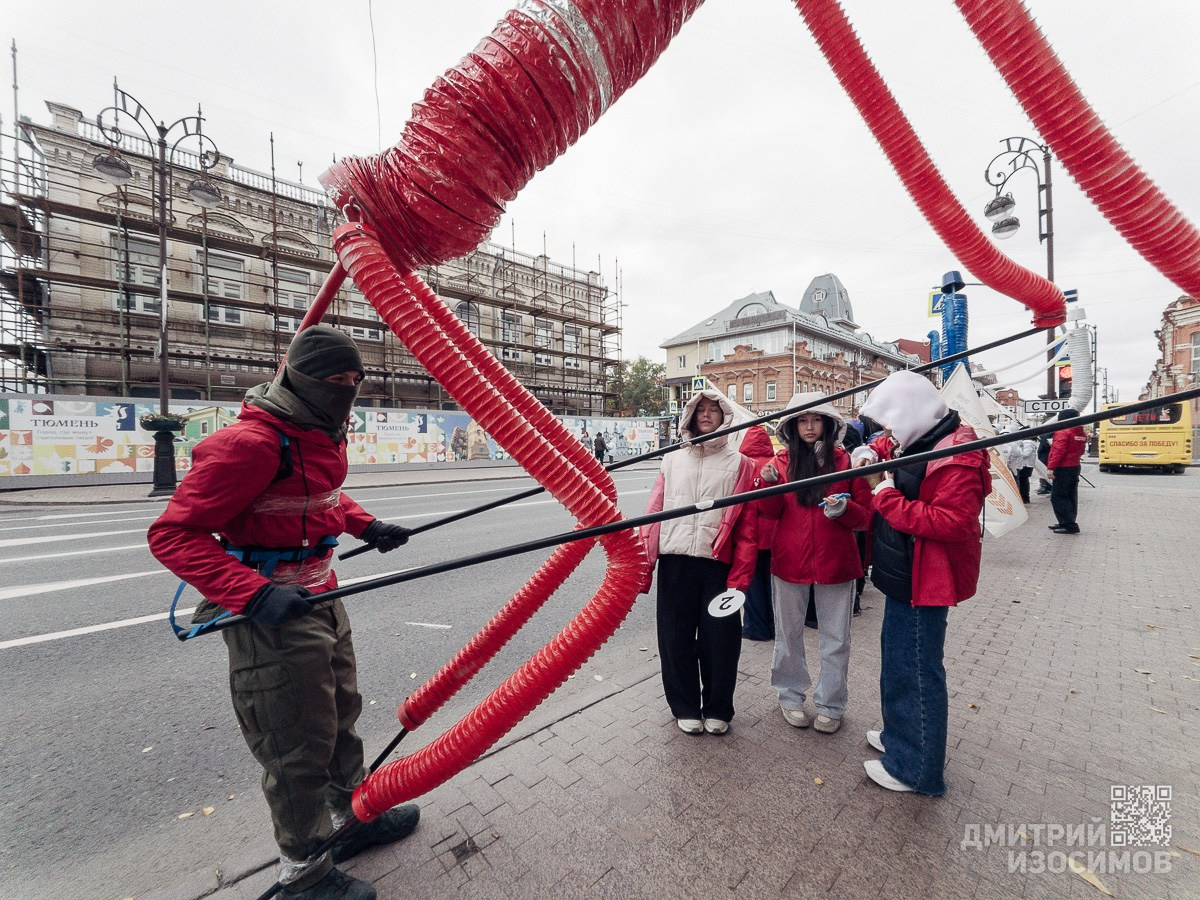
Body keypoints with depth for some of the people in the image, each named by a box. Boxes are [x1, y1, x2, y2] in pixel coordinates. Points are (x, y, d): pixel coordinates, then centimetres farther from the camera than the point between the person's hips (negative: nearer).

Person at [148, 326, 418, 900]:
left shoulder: (323, 435, 6)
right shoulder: (250, 443, -23)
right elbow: (173, 535, -23)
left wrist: (367, 526, 7)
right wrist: (254, 593, -34)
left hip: (321, 601, 9)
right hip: (270, 618, -9)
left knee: (340, 713, 24)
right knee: (298, 745, 7)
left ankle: (351, 817, 47)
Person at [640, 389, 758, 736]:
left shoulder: (739, 464, 4)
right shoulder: (672, 461, 10)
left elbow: (747, 527, -1)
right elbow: (654, 513, 6)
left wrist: (740, 576, -8)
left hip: (718, 563, -1)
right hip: (674, 562, 2)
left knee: (719, 639, 8)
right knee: (676, 637, 10)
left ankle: (717, 709, 33)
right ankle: (685, 707, 33)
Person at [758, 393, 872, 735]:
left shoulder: (846, 461, -1)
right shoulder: (782, 461, 0)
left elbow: (864, 516, 0)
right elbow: (769, 513, -5)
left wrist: (844, 508, -20)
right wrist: (770, 483, -22)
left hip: (835, 562, 0)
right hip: (789, 561, 1)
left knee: (836, 640, 12)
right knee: (789, 634, 16)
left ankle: (830, 705, 32)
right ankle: (791, 696, 35)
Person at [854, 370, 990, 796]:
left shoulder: (958, 456, -19)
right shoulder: (917, 445, 11)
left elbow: (953, 522, -26)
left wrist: (887, 497, -23)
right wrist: (880, 482, 0)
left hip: (925, 580, -10)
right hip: (904, 573, 10)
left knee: (917, 670, 3)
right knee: (897, 658, 23)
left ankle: (916, 768, 21)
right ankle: (899, 735, 42)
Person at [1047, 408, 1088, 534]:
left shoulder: (1063, 432, -16)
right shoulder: (1081, 433, 13)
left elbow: (1059, 451, -24)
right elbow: (1081, 450, 22)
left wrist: (1051, 467, -25)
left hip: (1063, 469, -10)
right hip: (1075, 467, 10)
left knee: (1058, 497, -7)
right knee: (1071, 497, 15)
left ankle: (1069, 525, -9)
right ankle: (1067, 523, 23)